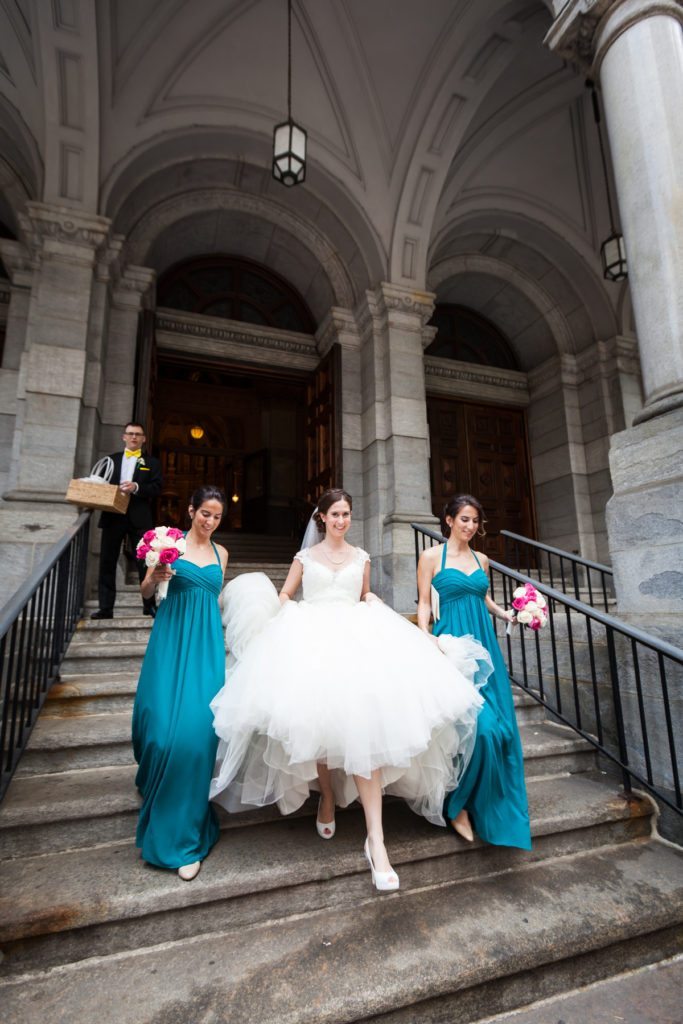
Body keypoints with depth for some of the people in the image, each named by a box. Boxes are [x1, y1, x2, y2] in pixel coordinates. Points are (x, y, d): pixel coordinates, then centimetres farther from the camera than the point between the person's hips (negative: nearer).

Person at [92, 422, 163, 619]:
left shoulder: (151, 462, 8)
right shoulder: (111, 459, 16)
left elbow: (157, 487, -4)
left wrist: (136, 487, -19)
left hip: (139, 518, -3)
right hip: (113, 516, 3)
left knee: (145, 562, 1)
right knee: (107, 562, 4)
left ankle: (149, 605, 11)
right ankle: (105, 608, 11)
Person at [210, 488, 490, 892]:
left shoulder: (361, 557, 18)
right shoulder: (305, 556, 14)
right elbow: (284, 595, 17)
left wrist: (371, 602, 4)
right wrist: (290, 614, -3)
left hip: (354, 639, 0)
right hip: (311, 640, 0)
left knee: (363, 727, -15)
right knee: (315, 719, -6)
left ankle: (376, 837, -16)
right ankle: (327, 796, 23)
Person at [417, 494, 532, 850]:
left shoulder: (480, 559, 14)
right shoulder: (432, 556, -1)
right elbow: (424, 604, -3)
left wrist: (506, 615, 7)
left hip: (484, 645, 6)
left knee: (499, 724, 6)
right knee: (478, 725, -12)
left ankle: (489, 805, 26)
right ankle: (458, 805, 10)